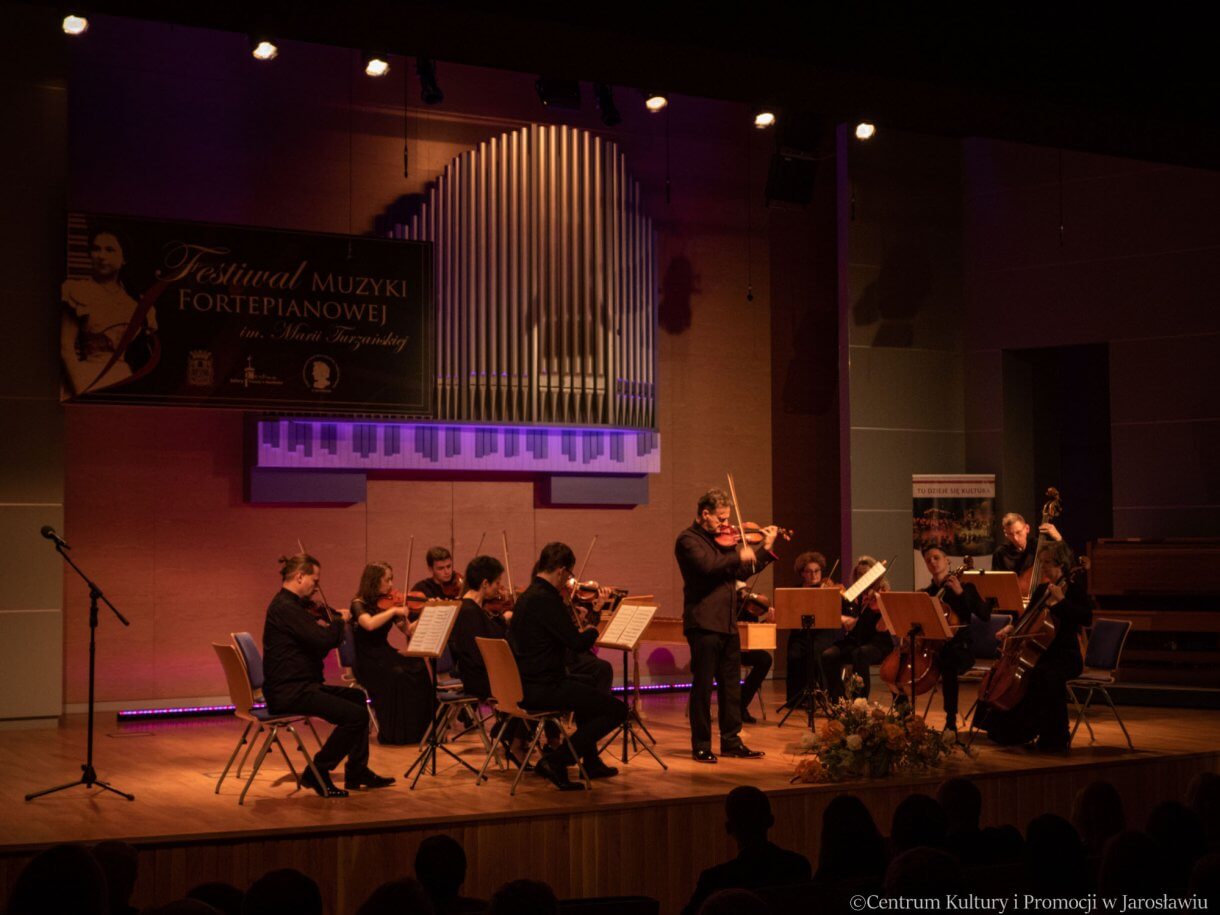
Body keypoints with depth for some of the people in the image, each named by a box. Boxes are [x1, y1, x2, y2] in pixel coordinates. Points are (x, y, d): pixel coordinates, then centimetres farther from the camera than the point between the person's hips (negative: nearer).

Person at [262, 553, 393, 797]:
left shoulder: (291, 605, 15)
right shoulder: (285, 608, -18)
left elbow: (318, 646, 17)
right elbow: (323, 639, -25)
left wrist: (333, 622, 3)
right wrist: (340, 621, -6)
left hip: (299, 686, 11)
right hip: (289, 692, -11)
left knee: (357, 697, 22)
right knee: (356, 715, -18)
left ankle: (357, 772, 24)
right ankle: (317, 774, -4)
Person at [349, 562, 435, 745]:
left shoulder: (387, 602, 8)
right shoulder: (359, 604, -9)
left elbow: (408, 630, 3)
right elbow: (369, 624, -32)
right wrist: (394, 610, -26)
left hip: (385, 655, 6)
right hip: (367, 662, -6)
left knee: (419, 668, -22)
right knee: (397, 675, -33)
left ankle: (416, 731, -15)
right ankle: (395, 735, -19)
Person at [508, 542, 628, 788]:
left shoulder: (527, 597, 12)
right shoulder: (547, 600, -19)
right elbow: (579, 644, -20)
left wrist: (582, 632, 15)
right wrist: (592, 629, -1)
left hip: (524, 685, 10)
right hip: (543, 689, -10)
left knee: (587, 691, 35)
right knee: (617, 710, -6)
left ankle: (591, 762, 39)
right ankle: (556, 760, -10)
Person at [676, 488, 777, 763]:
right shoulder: (688, 540, -9)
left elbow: (743, 572, 21)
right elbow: (707, 565, -27)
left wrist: (766, 549, 14)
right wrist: (739, 556, -16)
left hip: (728, 624, 8)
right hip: (703, 624, -8)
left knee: (731, 684, 12)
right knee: (703, 686, -2)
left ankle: (731, 740, 21)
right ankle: (701, 745, 6)